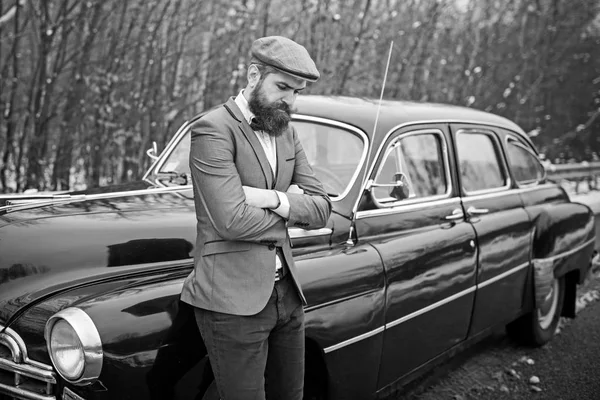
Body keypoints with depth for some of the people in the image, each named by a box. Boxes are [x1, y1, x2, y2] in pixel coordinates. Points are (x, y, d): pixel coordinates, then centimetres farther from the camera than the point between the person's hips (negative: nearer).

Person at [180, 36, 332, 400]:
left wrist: (274, 199, -14)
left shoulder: (287, 132, 11)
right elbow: (232, 221, -22)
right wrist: (292, 208, -6)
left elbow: (322, 209, 4)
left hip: (287, 293, 7)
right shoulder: (213, 130, -12)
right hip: (233, 300, -7)